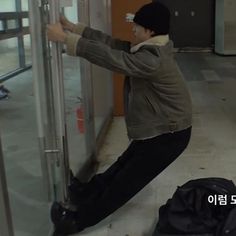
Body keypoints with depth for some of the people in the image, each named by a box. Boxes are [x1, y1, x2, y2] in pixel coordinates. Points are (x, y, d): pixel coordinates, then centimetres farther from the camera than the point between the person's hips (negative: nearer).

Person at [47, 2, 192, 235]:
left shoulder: (153, 60, -29)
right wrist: (74, 28, -4)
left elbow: (110, 57, -32)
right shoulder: (151, 49, 2)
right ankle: (89, 192, 36)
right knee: (122, 167, 21)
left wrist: (66, 39, -27)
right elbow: (113, 43, 1)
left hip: (169, 134, -9)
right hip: (157, 129, 9)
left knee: (126, 181, -1)